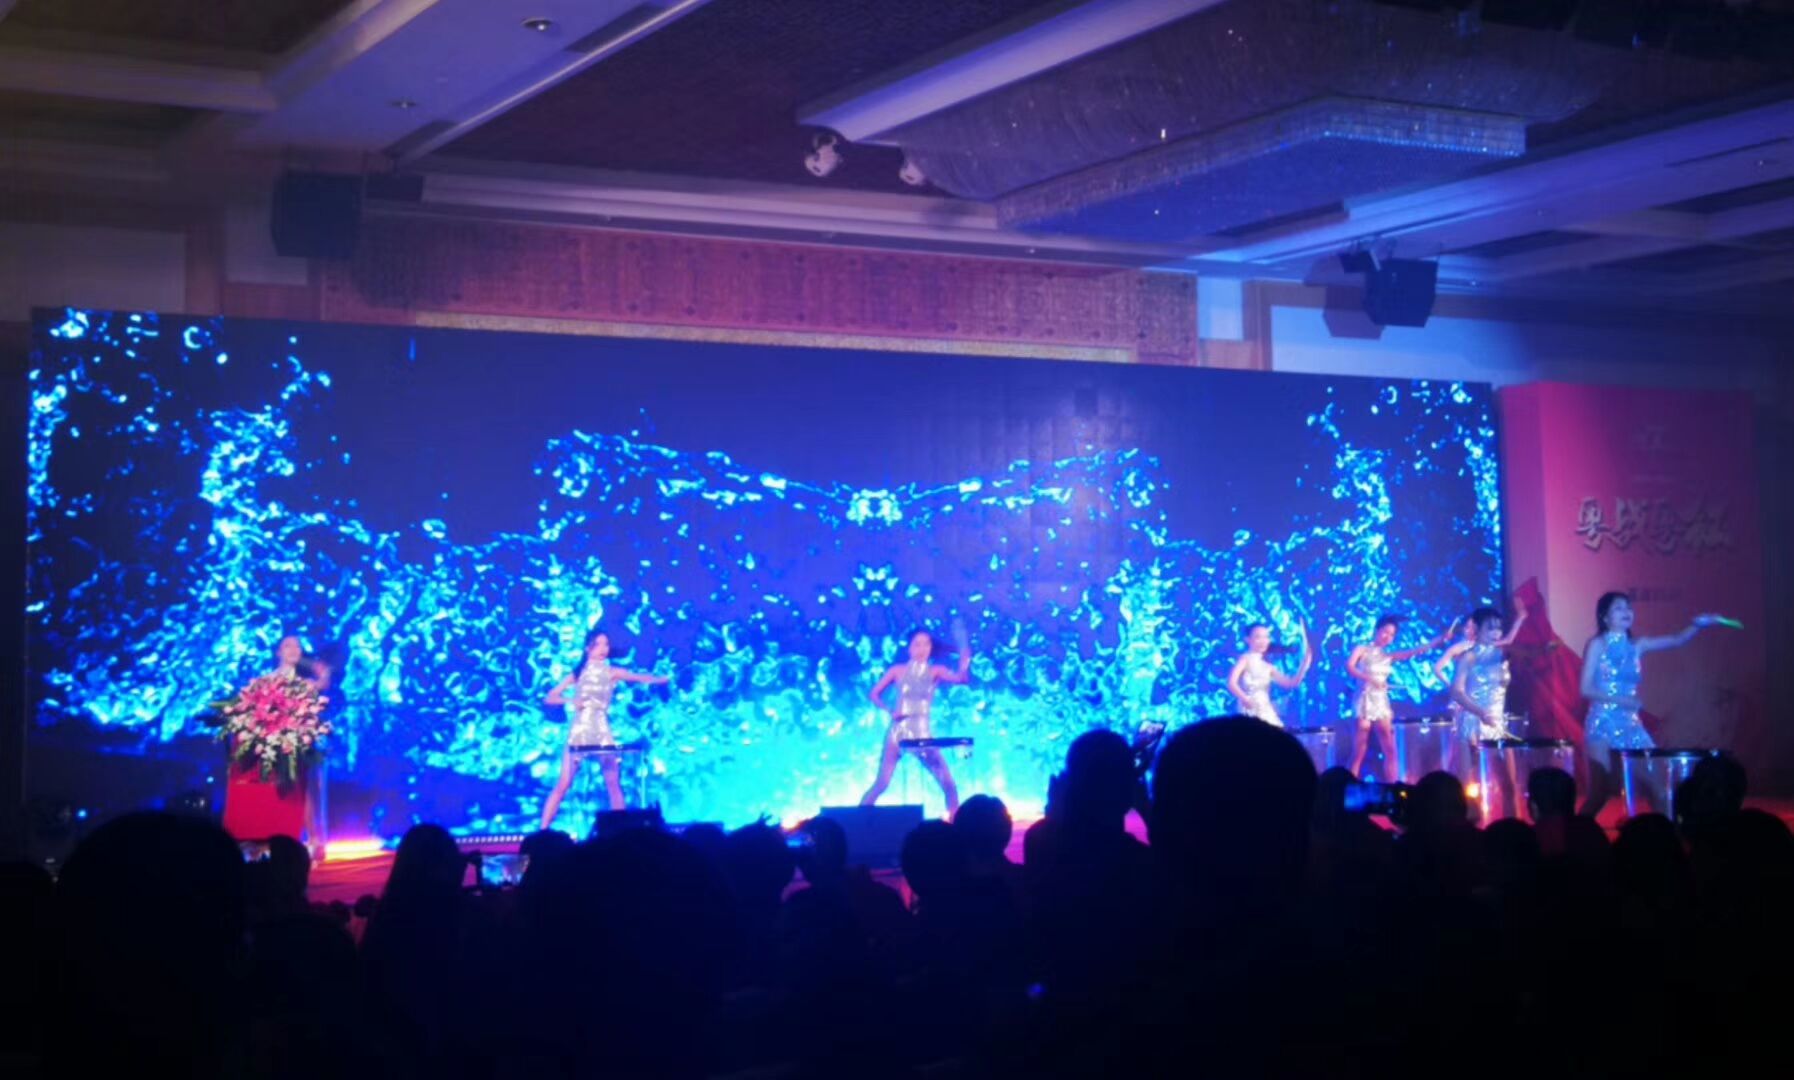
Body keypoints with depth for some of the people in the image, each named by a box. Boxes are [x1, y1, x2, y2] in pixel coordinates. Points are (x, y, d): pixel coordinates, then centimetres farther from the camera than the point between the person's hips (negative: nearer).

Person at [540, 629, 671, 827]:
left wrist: (661, 679, -26)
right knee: (563, 784, -4)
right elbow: (550, 698, 5)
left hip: (602, 732, 1)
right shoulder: (578, 673, 8)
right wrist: (570, 701, -12)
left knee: (613, 784, -1)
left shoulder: (612, 672, 7)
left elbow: (642, 678, -7)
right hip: (579, 731, -1)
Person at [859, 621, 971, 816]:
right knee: (882, 783, -6)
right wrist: (890, 711, -8)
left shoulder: (935, 672, 2)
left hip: (922, 734, 1)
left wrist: (965, 660, -31)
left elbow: (961, 679, -14)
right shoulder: (898, 670, 2)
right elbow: (875, 694, 7)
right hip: (897, 731, -1)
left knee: (947, 781, -8)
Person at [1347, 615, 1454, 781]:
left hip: (1381, 703, 6)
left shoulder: (1389, 657, 14)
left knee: (1390, 751, 1)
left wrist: (1443, 638, 4)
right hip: (1365, 701, -6)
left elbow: (1419, 650, 10)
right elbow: (1349, 667, -16)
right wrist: (1370, 679, -27)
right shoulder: (1362, 650, 1)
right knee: (1359, 753, -7)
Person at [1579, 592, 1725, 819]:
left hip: (1630, 725, 5)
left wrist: (1696, 625, -16)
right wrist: (1620, 700, -17)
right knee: (1599, 793, -7)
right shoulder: (1597, 644, -2)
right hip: (1603, 724, -5)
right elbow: (1586, 689, -9)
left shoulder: (1636, 645, 11)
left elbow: (1677, 640, 3)